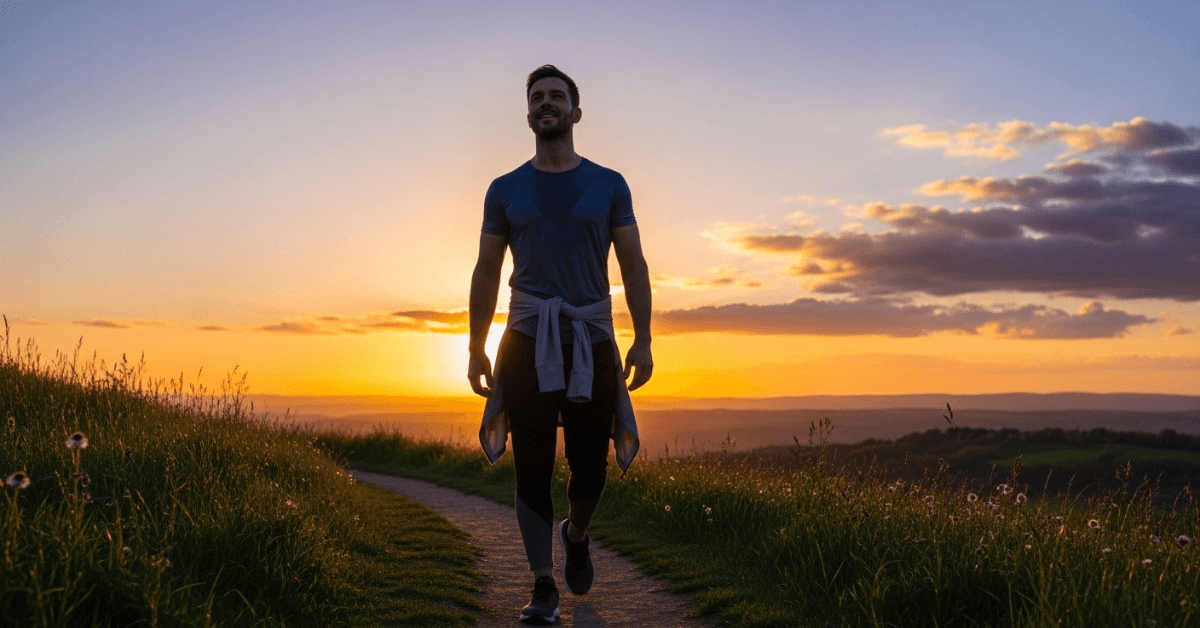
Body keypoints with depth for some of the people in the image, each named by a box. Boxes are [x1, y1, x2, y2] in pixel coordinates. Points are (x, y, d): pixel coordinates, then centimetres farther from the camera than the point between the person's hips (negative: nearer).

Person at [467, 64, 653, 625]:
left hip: (592, 339, 0)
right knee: (533, 467, -2)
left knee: (589, 464, 2)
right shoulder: (505, 191, 9)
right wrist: (476, 351, 5)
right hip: (528, 341, 0)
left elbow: (633, 265, 5)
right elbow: (486, 272, 10)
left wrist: (643, 340, -4)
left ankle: (576, 535, 36)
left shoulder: (608, 185, 8)